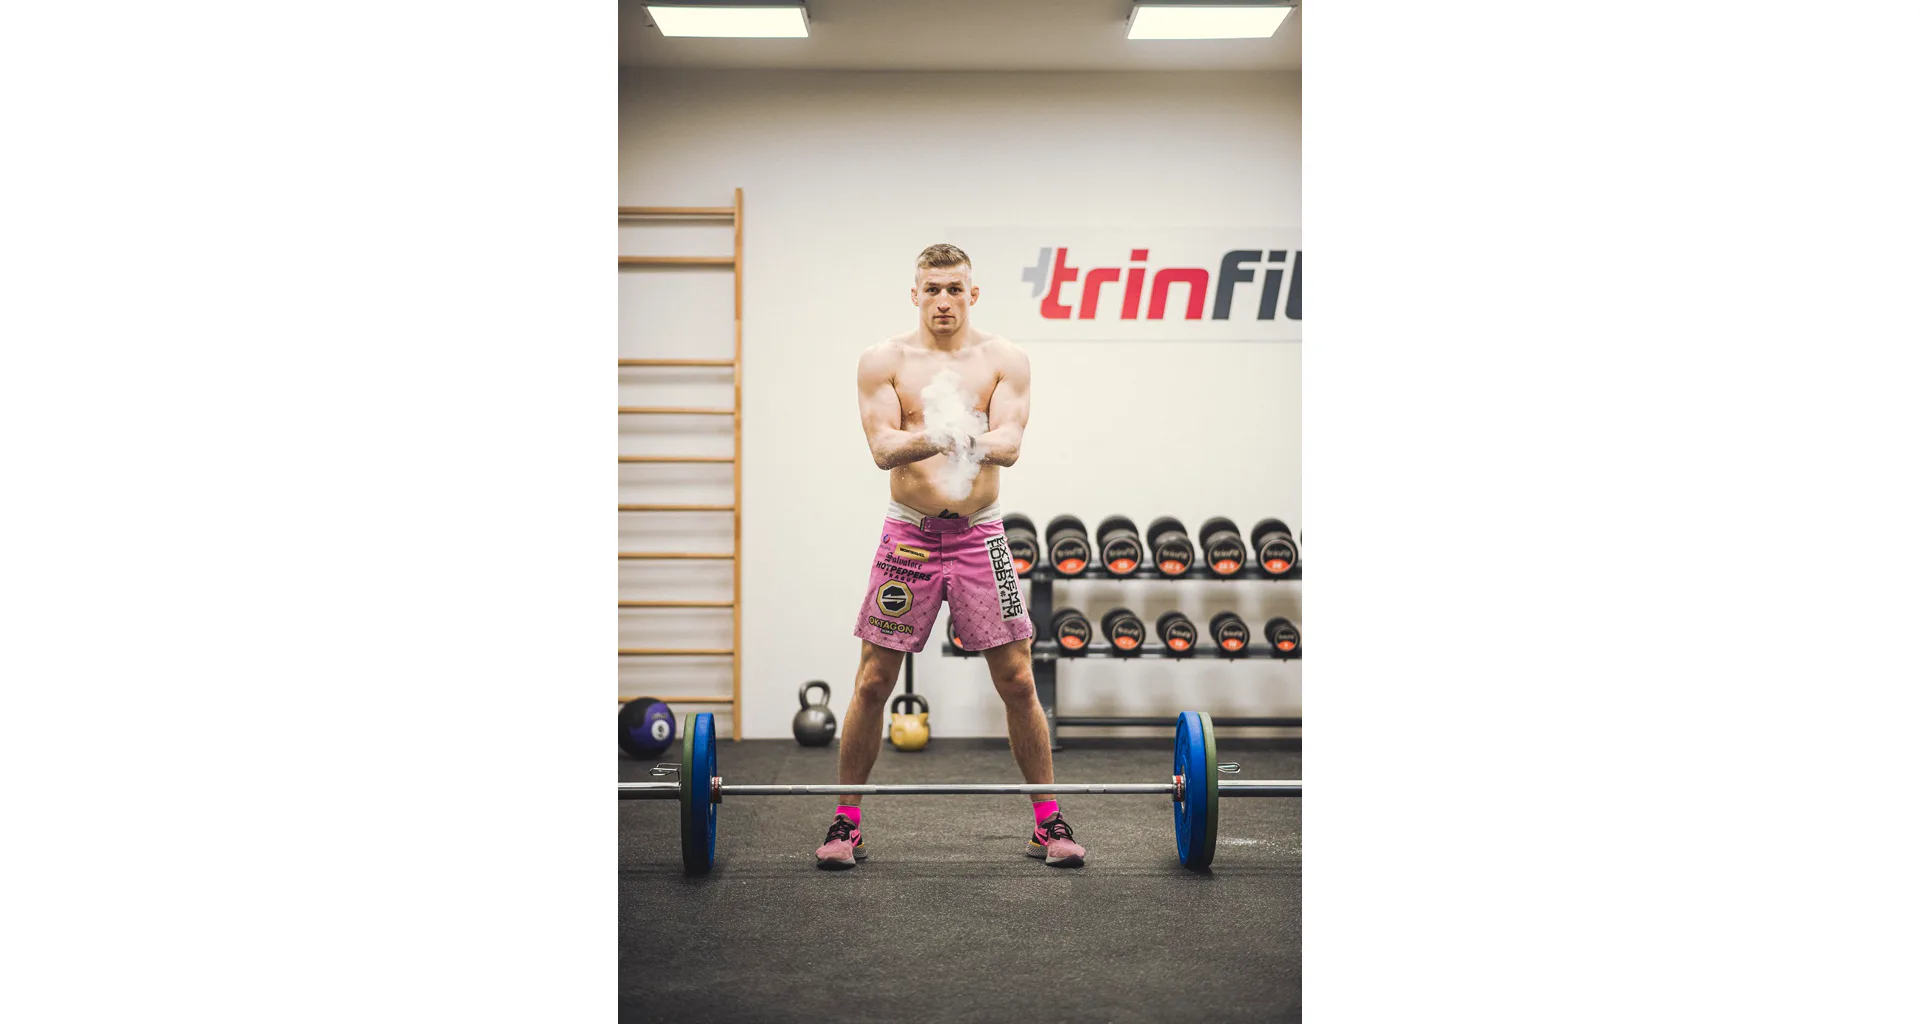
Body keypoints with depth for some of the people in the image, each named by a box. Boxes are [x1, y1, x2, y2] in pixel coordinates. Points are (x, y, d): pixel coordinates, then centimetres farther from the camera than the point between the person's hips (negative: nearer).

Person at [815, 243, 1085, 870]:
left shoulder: (1004, 360, 2)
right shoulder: (884, 360, 1)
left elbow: (1010, 443, -12)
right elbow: (882, 447, -12)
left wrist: (972, 442, -36)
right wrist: (932, 439, -34)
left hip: (979, 536, 0)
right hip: (909, 536, 0)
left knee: (1018, 682, 2)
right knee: (872, 683, 2)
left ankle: (1048, 824, 15)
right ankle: (846, 824, 16)